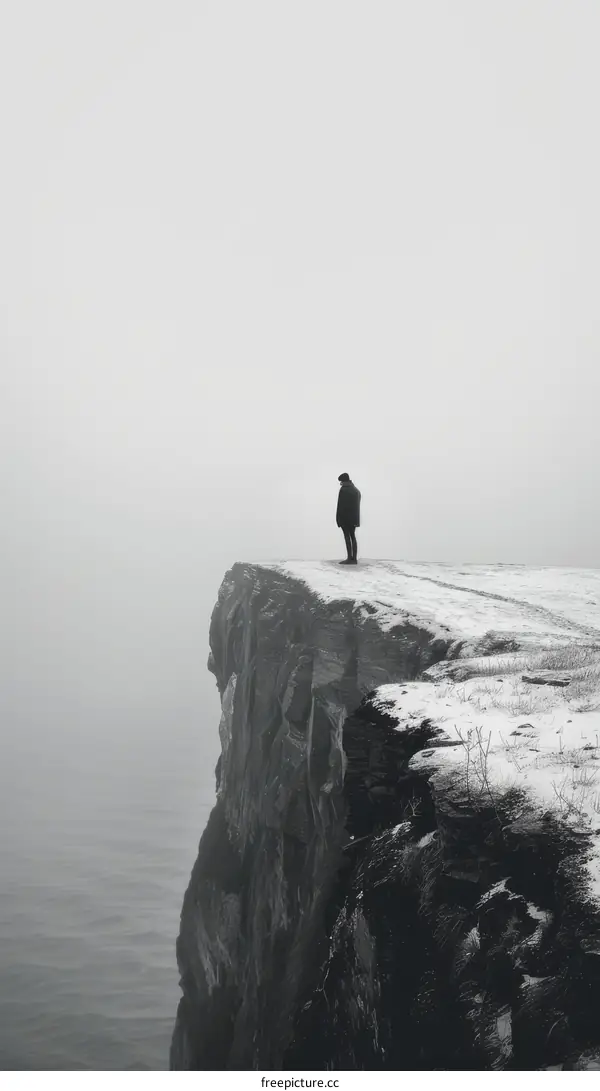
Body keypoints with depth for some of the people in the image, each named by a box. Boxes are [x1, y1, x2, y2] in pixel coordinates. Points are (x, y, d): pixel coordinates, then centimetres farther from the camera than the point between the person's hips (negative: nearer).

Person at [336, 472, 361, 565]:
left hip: (345, 517, -8)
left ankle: (350, 558, -8)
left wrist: (338, 518, -11)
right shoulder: (356, 490, 14)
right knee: (352, 536, 10)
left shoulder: (343, 489, -11)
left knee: (347, 536, -6)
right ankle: (354, 559, 8)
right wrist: (356, 519, 14)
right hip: (353, 518, 8)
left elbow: (340, 505, -14)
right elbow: (357, 506, 14)